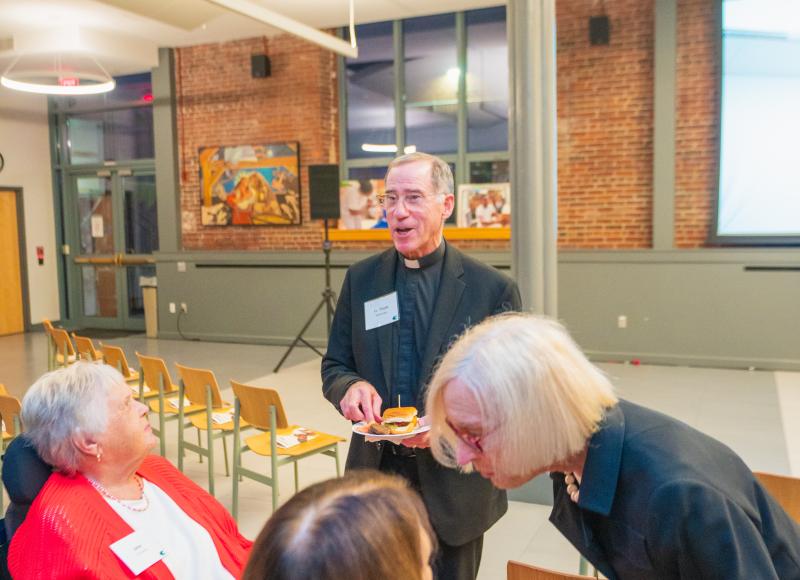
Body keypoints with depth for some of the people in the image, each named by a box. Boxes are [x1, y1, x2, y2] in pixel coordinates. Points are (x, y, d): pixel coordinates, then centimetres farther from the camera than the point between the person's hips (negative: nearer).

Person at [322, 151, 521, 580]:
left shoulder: (493, 289, -10)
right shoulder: (360, 279, 0)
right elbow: (334, 365, 6)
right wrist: (351, 386, -18)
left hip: (453, 485, -2)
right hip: (376, 475, 3)